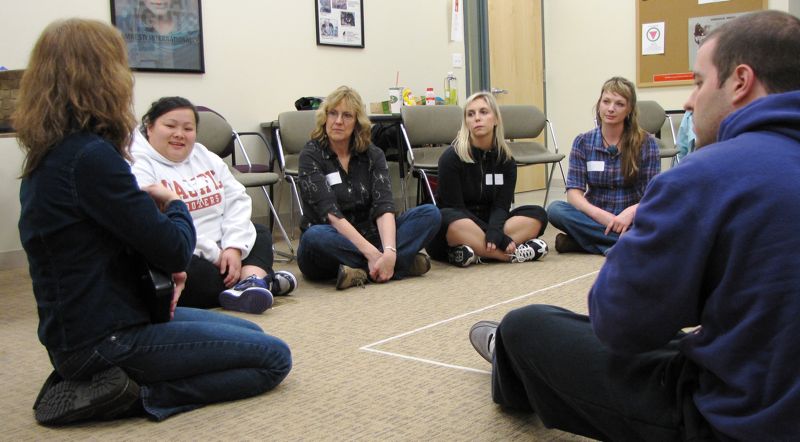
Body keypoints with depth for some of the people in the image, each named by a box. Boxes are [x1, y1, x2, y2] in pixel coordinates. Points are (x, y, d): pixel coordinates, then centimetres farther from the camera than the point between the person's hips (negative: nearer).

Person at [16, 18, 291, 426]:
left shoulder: (49, 154, 6)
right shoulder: (91, 156, -23)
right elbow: (175, 249, -20)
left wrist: (162, 269, 1)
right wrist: (176, 205, 0)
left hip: (78, 327, 9)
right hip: (104, 339, -9)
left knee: (250, 333, 21)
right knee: (274, 358, -1)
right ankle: (135, 397, -8)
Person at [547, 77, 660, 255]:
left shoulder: (646, 143, -2)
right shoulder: (583, 142, 1)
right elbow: (574, 192, -7)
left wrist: (631, 211, -27)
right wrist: (604, 217, -25)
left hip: (630, 219, -1)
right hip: (594, 217, 1)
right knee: (555, 209, -28)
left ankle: (583, 241, -23)